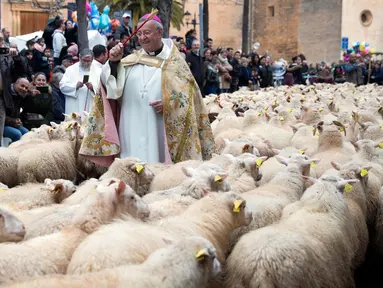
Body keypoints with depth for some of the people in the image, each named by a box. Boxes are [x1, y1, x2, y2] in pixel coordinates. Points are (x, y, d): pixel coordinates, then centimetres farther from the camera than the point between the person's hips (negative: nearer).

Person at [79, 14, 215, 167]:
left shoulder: (174, 61, 5)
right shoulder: (131, 60, 13)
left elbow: (188, 93, 1)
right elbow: (112, 85, 6)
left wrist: (169, 104, -16)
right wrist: (113, 62, -10)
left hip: (159, 130, -3)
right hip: (133, 129, 3)